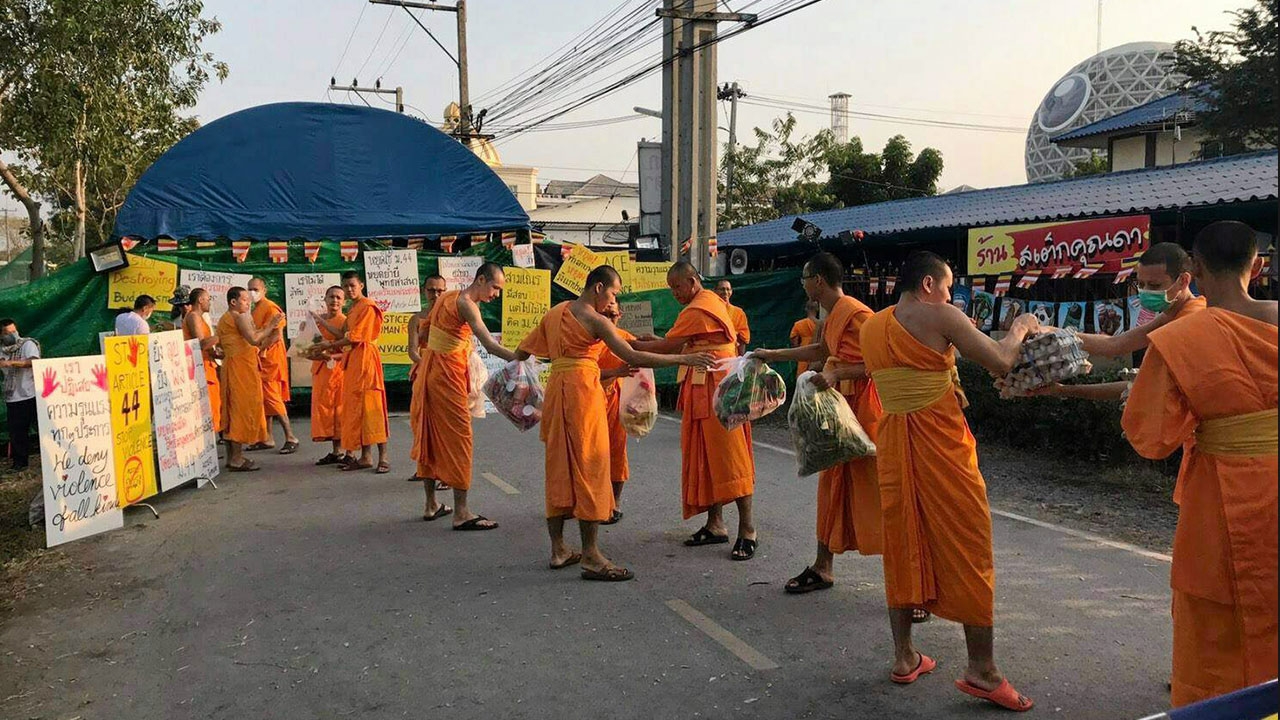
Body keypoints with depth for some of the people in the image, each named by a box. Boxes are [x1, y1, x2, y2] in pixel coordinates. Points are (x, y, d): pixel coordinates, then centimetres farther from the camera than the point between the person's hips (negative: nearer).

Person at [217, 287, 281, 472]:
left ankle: (232, 456, 16)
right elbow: (253, 339, -21)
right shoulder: (240, 317, -10)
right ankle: (237, 459, -8)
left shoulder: (224, 319, 20)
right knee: (243, 408, -8)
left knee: (232, 409, 12)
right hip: (242, 366, -10)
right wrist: (271, 325, -12)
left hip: (230, 365, 10)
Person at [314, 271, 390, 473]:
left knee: (371, 406, -12)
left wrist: (329, 345, -7)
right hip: (352, 360, 9)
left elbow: (355, 337, -13)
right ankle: (365, 457, 10)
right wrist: (321, 321, 18)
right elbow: (342, 334, 17)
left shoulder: (367, 307, -8)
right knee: (356, 408, 7)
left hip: (365, 357, -9)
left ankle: (383, 458, -11)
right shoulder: (352, 309, 20)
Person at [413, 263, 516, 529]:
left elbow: (424, 331, 19)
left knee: (431, 435, 14)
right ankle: (461, 513, -5)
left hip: (430, 369, 10)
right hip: (447, 374, -9)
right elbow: (490, 345, -29)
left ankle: (431, 504, 23)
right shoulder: (466, 304, -16)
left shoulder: (447, 297, 12)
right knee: (458, 437, -6)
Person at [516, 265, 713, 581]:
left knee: (559, 467, 13)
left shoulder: (554, 313, 14)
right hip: (583, 391, -8)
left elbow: (521, 353, 18)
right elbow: (632, 358, -19)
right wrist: (684, 359, -17)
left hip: (556, 389, 8)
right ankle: (591, 558, -2)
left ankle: (558, 550, 19)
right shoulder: (595, 320, -10)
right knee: (589, 470, -4)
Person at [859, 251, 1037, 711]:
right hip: (941, 443, -6)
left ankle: (904, 657, 22)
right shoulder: (939, 315, -9)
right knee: (966, 547, 2)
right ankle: (981, 669, 7)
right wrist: (1019, 329, 9)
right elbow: (1001, 363, -9)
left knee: (903, 545, 14)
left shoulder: (871, 327, 10)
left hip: (894, 443, 6)